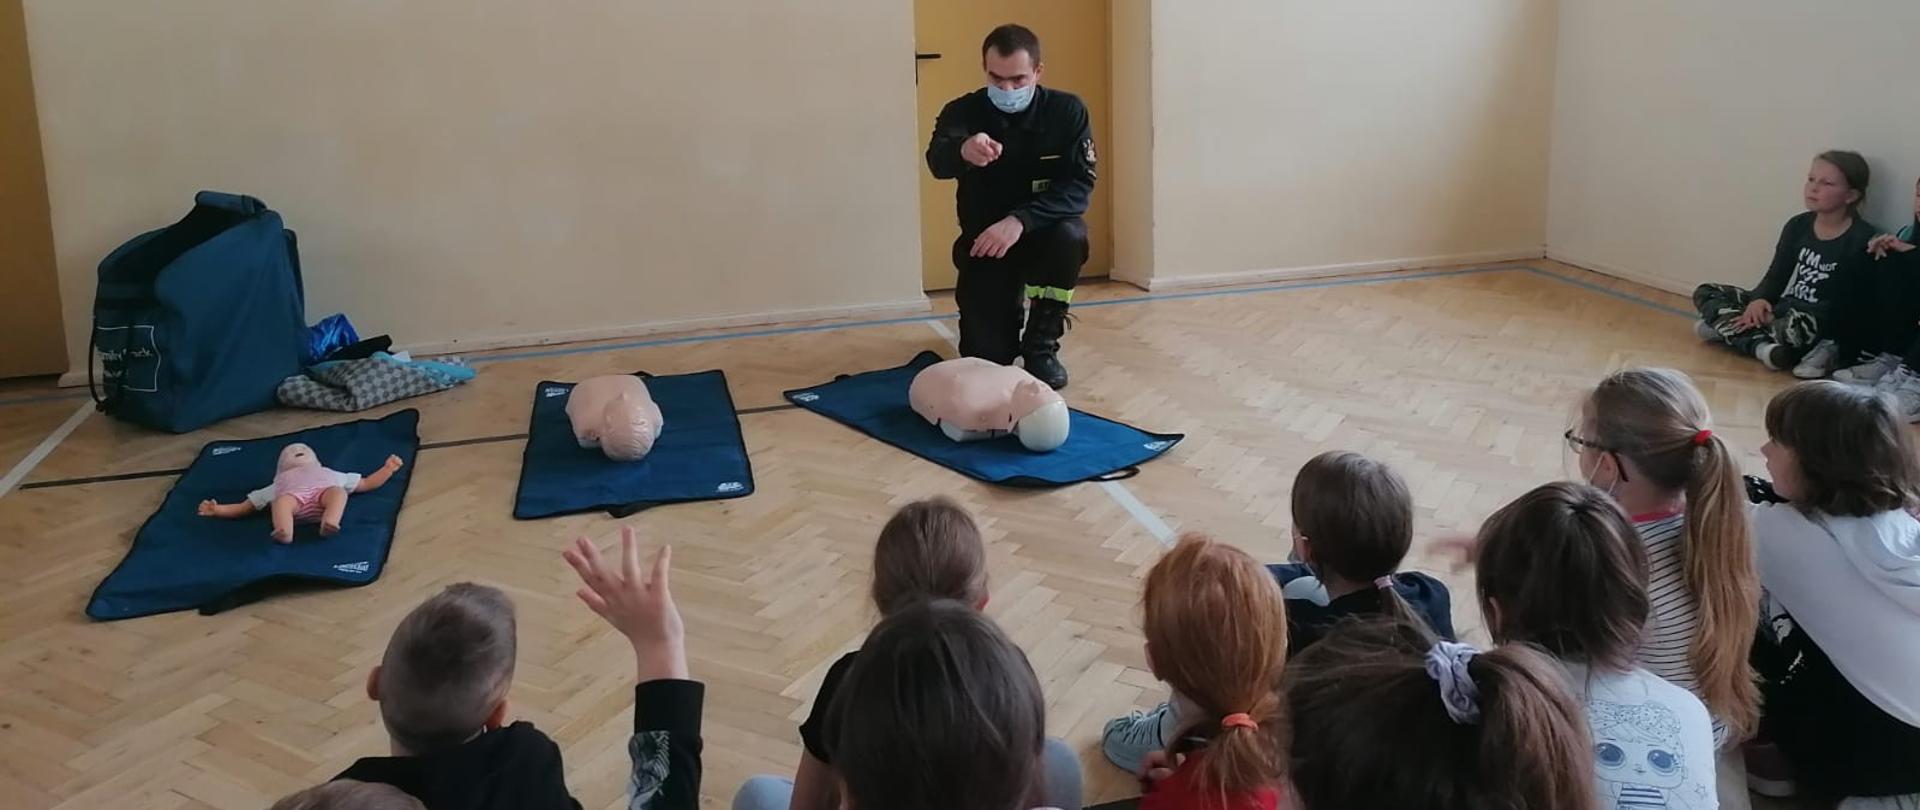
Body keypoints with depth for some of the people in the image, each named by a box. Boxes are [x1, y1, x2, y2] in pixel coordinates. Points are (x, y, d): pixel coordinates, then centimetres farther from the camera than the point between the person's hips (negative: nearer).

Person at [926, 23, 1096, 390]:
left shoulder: (1067, 111, -12)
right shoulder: (964, 111, -12)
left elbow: (1079, 186, -21)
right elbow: (938, 163, -33)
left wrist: (1020, 220, -38)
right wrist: (963, 151, -59)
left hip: (1042, 233, 0)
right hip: (984, 240, 0)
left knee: (1068, 235, -35)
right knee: (987, 355, -12)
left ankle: (1042, 345, -13)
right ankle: (1010, 307, 27)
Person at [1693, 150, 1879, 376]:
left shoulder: (1864, 239, -11)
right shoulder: (1798, 226, 8)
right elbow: (1777, 275, 10)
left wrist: (1776, 316, -21)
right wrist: (1760, 299, -16)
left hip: (1822, 322, -8)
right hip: (1782, 308, 8)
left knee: (1793, 326, -44)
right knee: (1705, 293, -1)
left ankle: (1730, 329, -18)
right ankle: (1761, 344, -22)